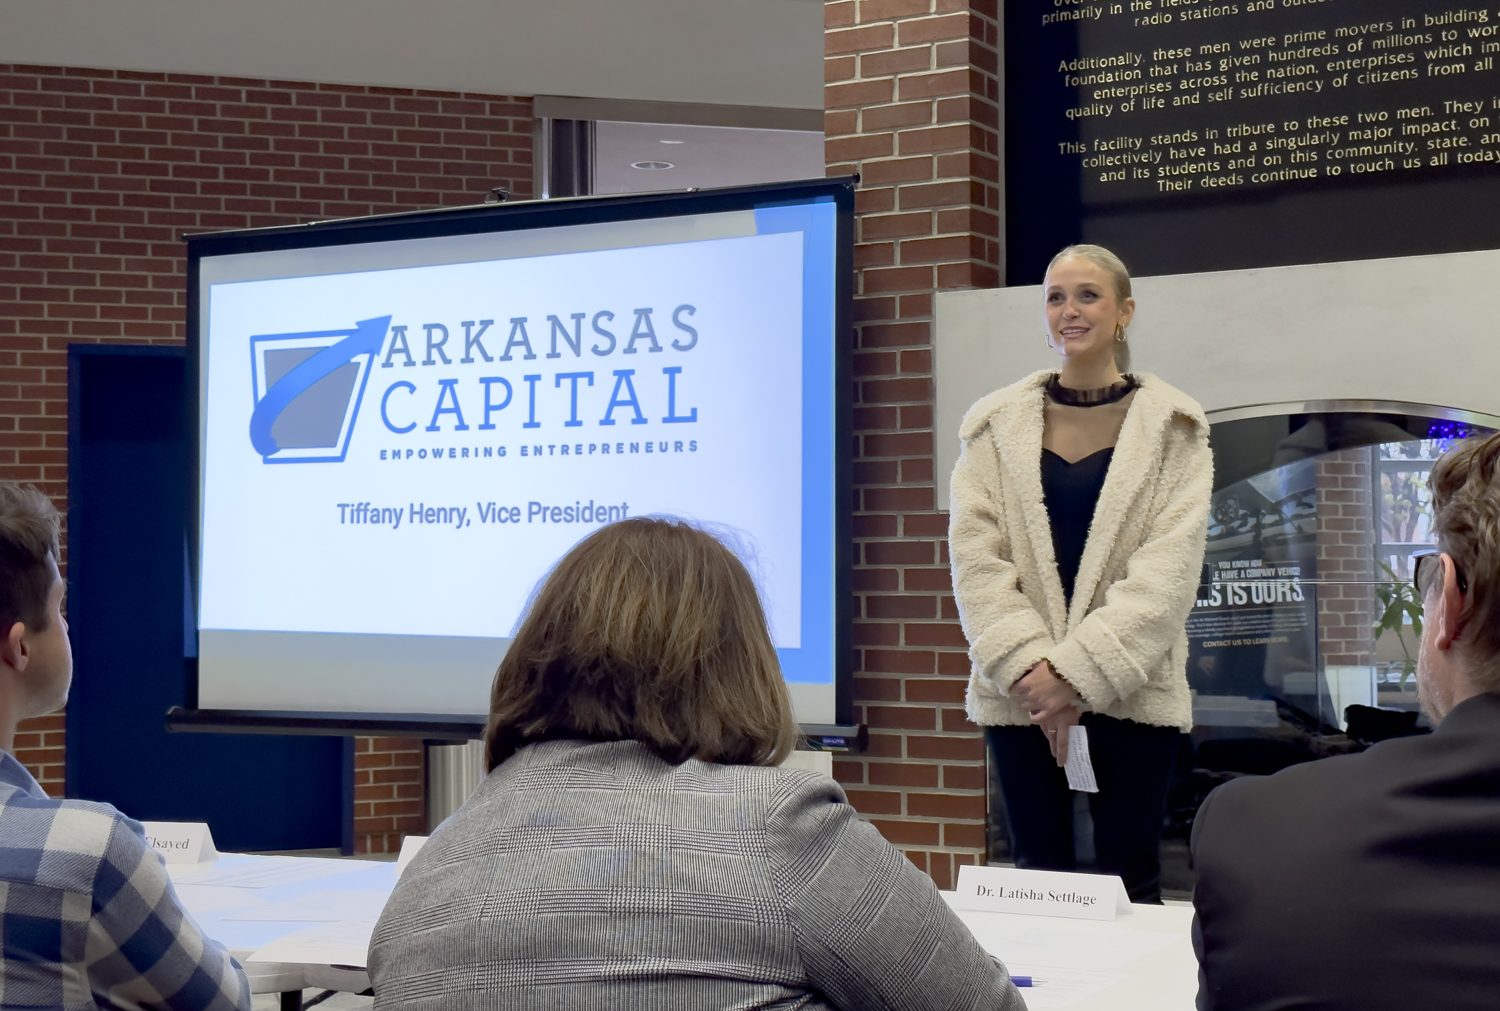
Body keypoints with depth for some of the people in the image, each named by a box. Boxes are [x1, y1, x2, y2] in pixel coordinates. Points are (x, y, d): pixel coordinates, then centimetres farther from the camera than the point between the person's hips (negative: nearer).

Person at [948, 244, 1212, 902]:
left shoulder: (1172, 428, 4)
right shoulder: (996, 426, 9)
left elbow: (1168, 566, -6)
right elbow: (974, 557, 0)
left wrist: (1079, 670, -15)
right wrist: (1028, 665, -14)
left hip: (1130, 692, -1)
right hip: (1020, 693, 2)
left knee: (1130, 880, -1)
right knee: (1038, 873, 4)